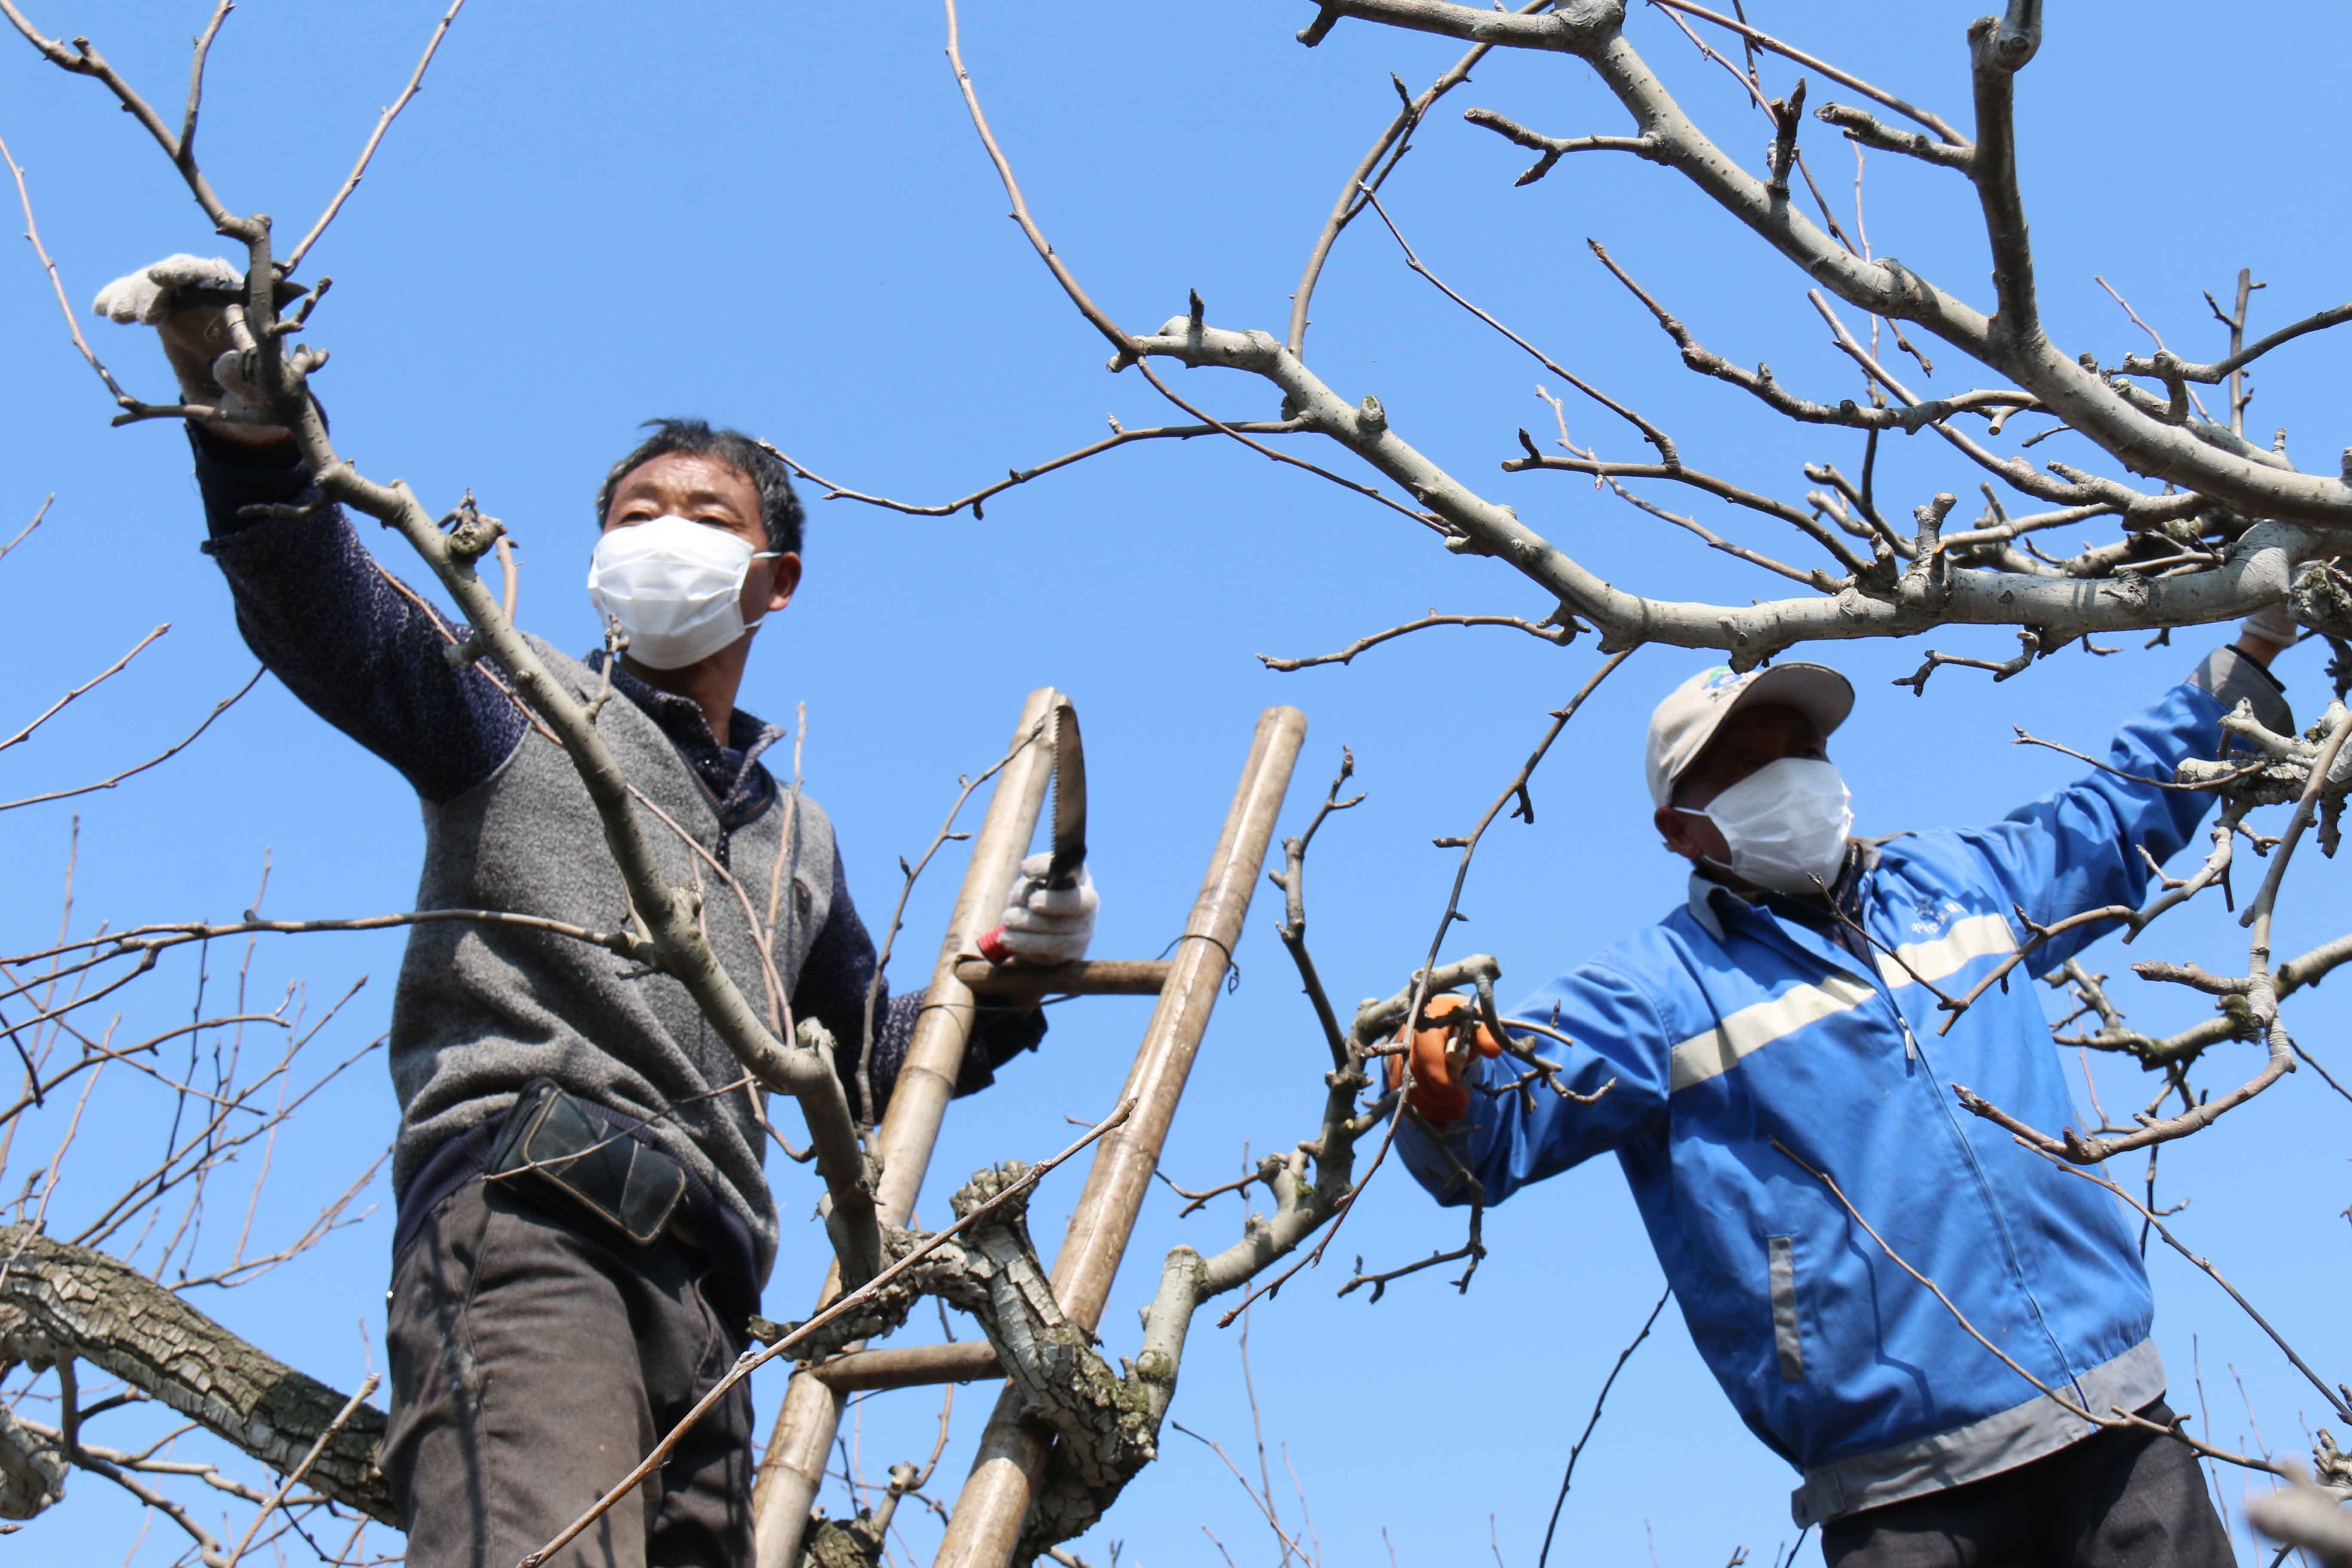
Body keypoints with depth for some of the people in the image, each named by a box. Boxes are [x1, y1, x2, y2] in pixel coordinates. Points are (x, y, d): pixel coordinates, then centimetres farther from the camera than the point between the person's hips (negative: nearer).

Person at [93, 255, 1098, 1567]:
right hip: (528, 1200, -6)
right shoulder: (526, 703, 17)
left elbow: (864, 1061, 41)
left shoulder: (799, 836, 33)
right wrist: (254, 433, -19)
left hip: (701, 1283, 7)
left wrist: (1005, 978, 24)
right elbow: (334, 621, -2)